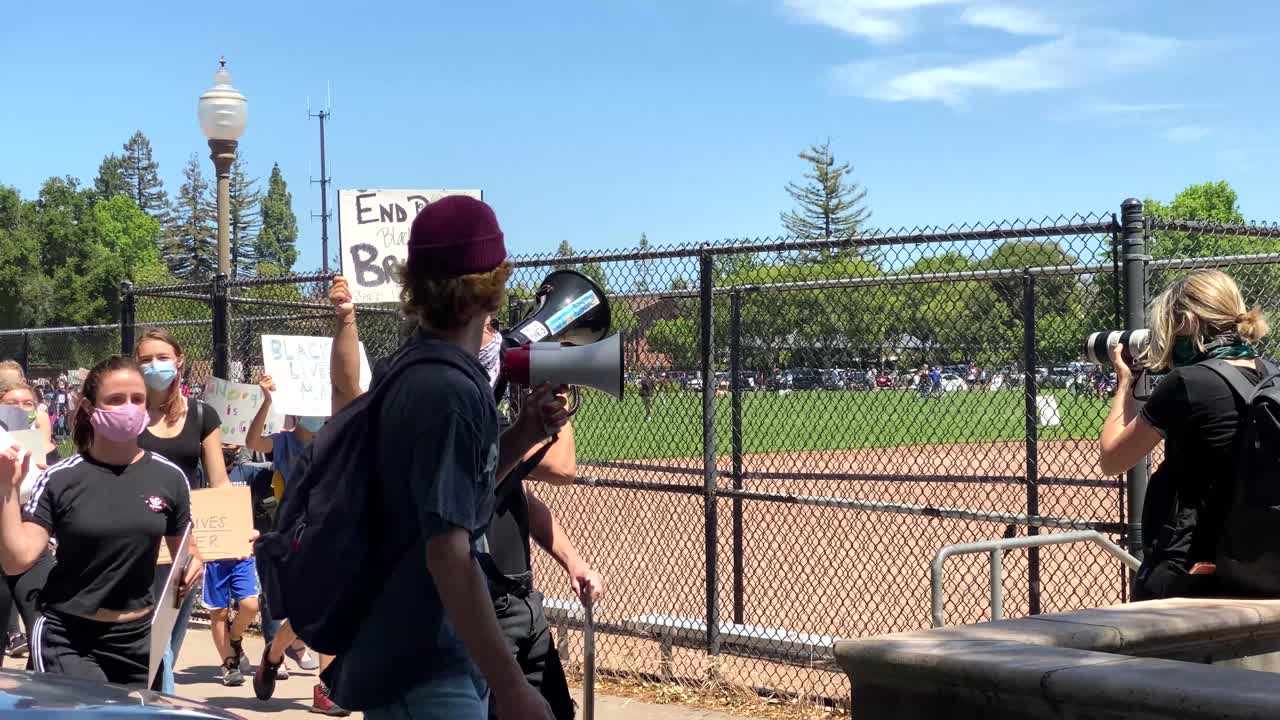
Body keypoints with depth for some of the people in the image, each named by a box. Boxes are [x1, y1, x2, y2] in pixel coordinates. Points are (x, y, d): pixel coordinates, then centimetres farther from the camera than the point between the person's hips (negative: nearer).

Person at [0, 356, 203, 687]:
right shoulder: (60, 479, -7)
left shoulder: (169, 477, 0)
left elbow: (182, 548, 13)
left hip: (137, 637, 3)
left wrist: (192, 561, -9)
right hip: (65, 640, -3)